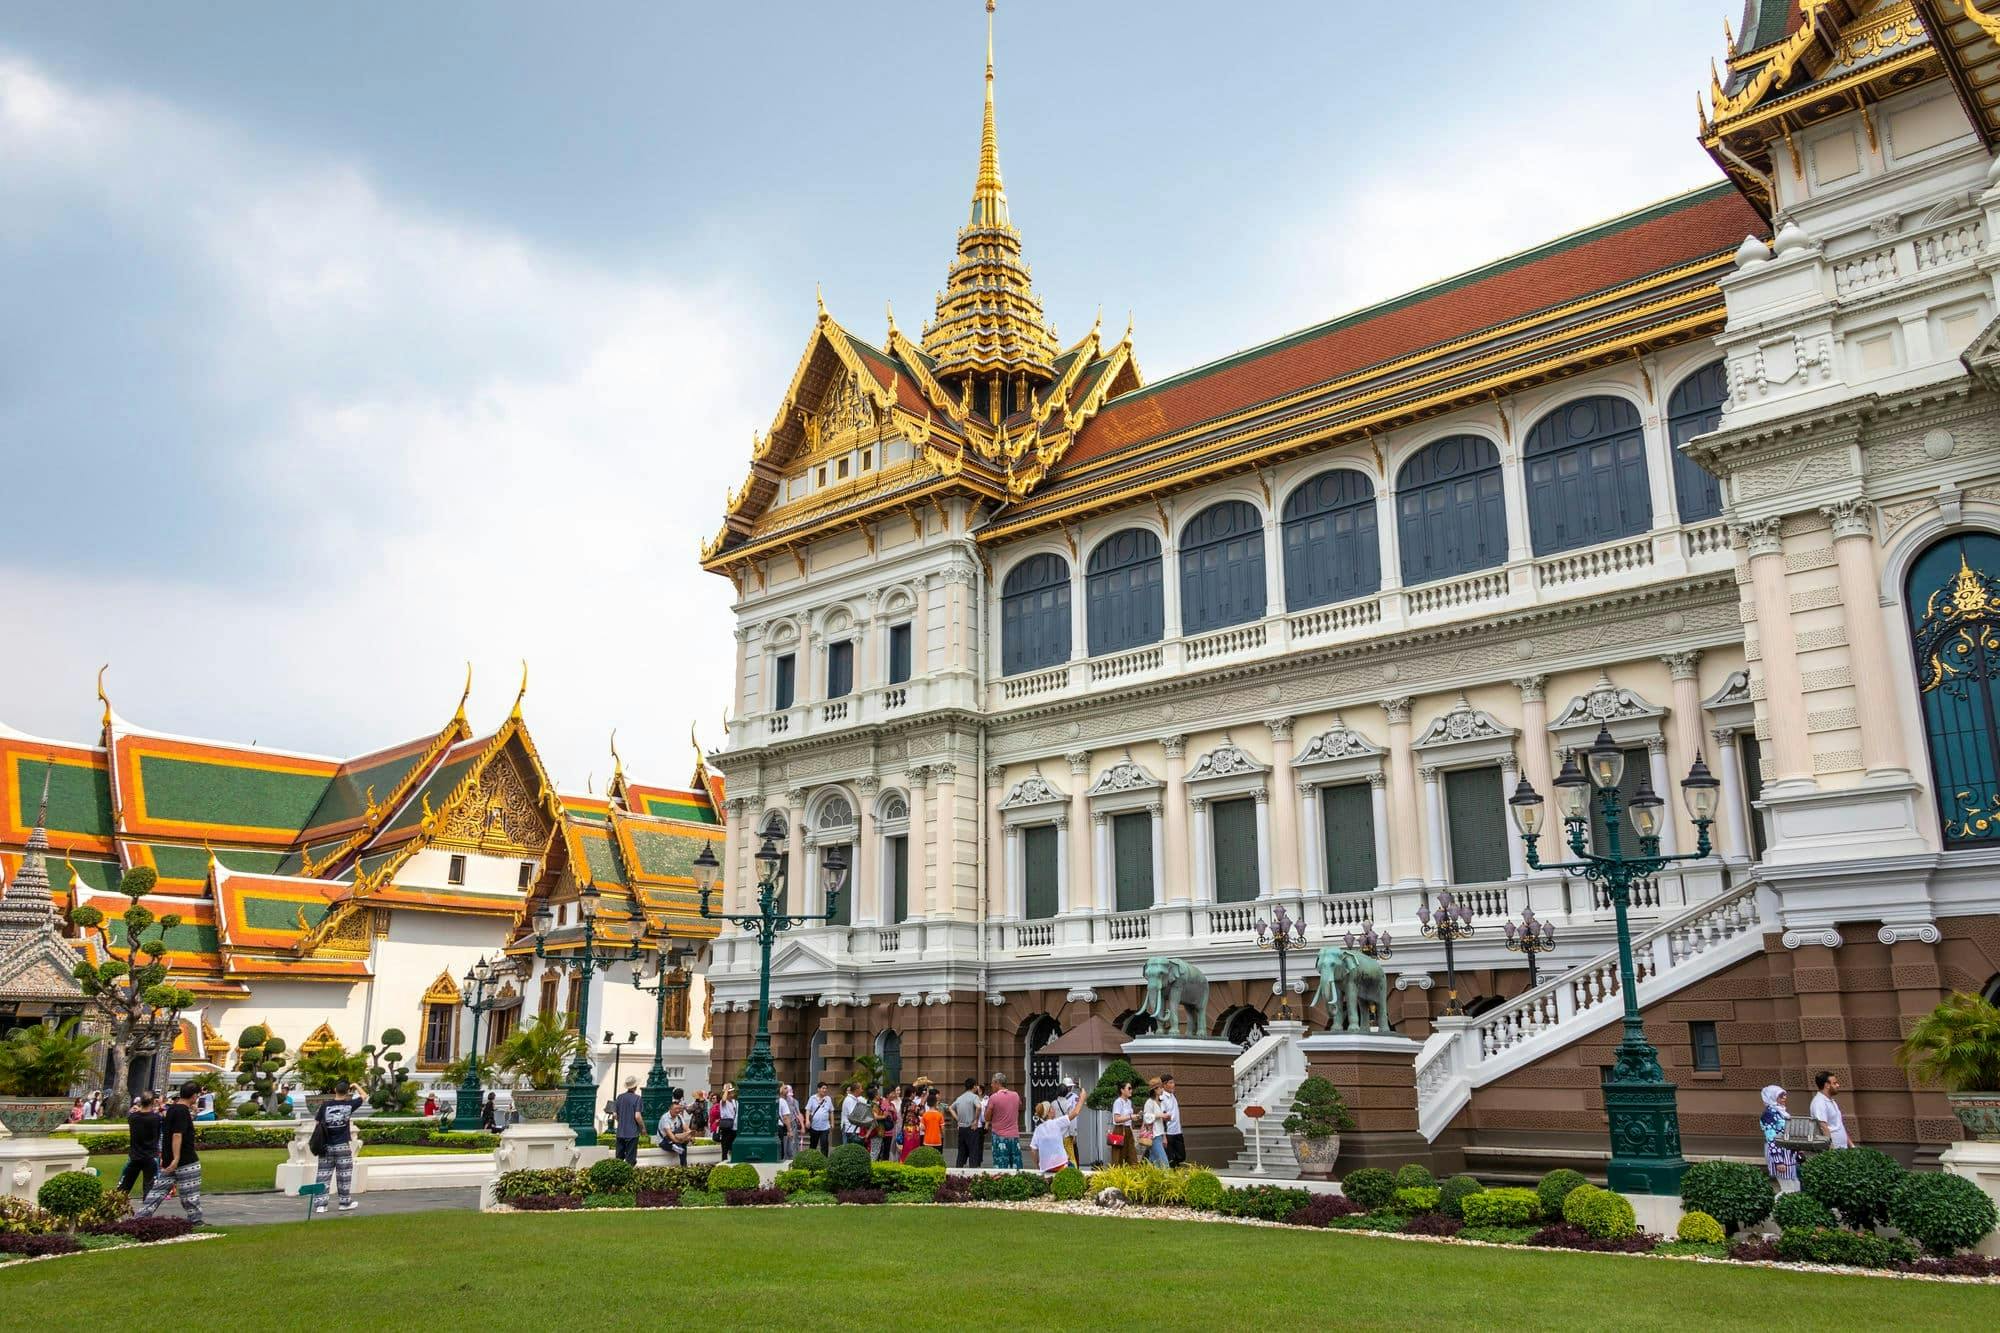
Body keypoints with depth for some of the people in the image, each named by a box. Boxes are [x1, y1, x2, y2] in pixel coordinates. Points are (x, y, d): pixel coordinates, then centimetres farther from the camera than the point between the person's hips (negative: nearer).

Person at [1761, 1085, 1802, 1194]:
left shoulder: (1783, 1111, 13)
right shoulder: (1769, 1114, -14)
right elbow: (1771, 1140, -18)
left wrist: (1798, 1155, 18)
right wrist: (1778, 1161, -22)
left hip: (1790, 1153, 9)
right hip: (1779, 1154, -9)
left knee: (1794, 1187, 9)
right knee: (1787, 1189, -7)